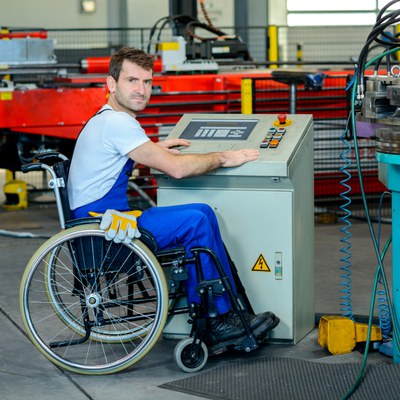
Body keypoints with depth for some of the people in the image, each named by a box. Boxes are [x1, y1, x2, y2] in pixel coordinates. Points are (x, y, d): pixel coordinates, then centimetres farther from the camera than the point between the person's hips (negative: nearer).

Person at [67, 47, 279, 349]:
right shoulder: (117, 122, -19)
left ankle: (232, 310, 4)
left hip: (106, 219, 11)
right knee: (195, 222, -19)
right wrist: (223, 158, -10)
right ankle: (218, 320, -8)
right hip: (101, 235, -11)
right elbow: (176, 168, -23)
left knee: (203, 213, 6)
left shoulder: (107, 120, 15)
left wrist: (154, 149, 27)